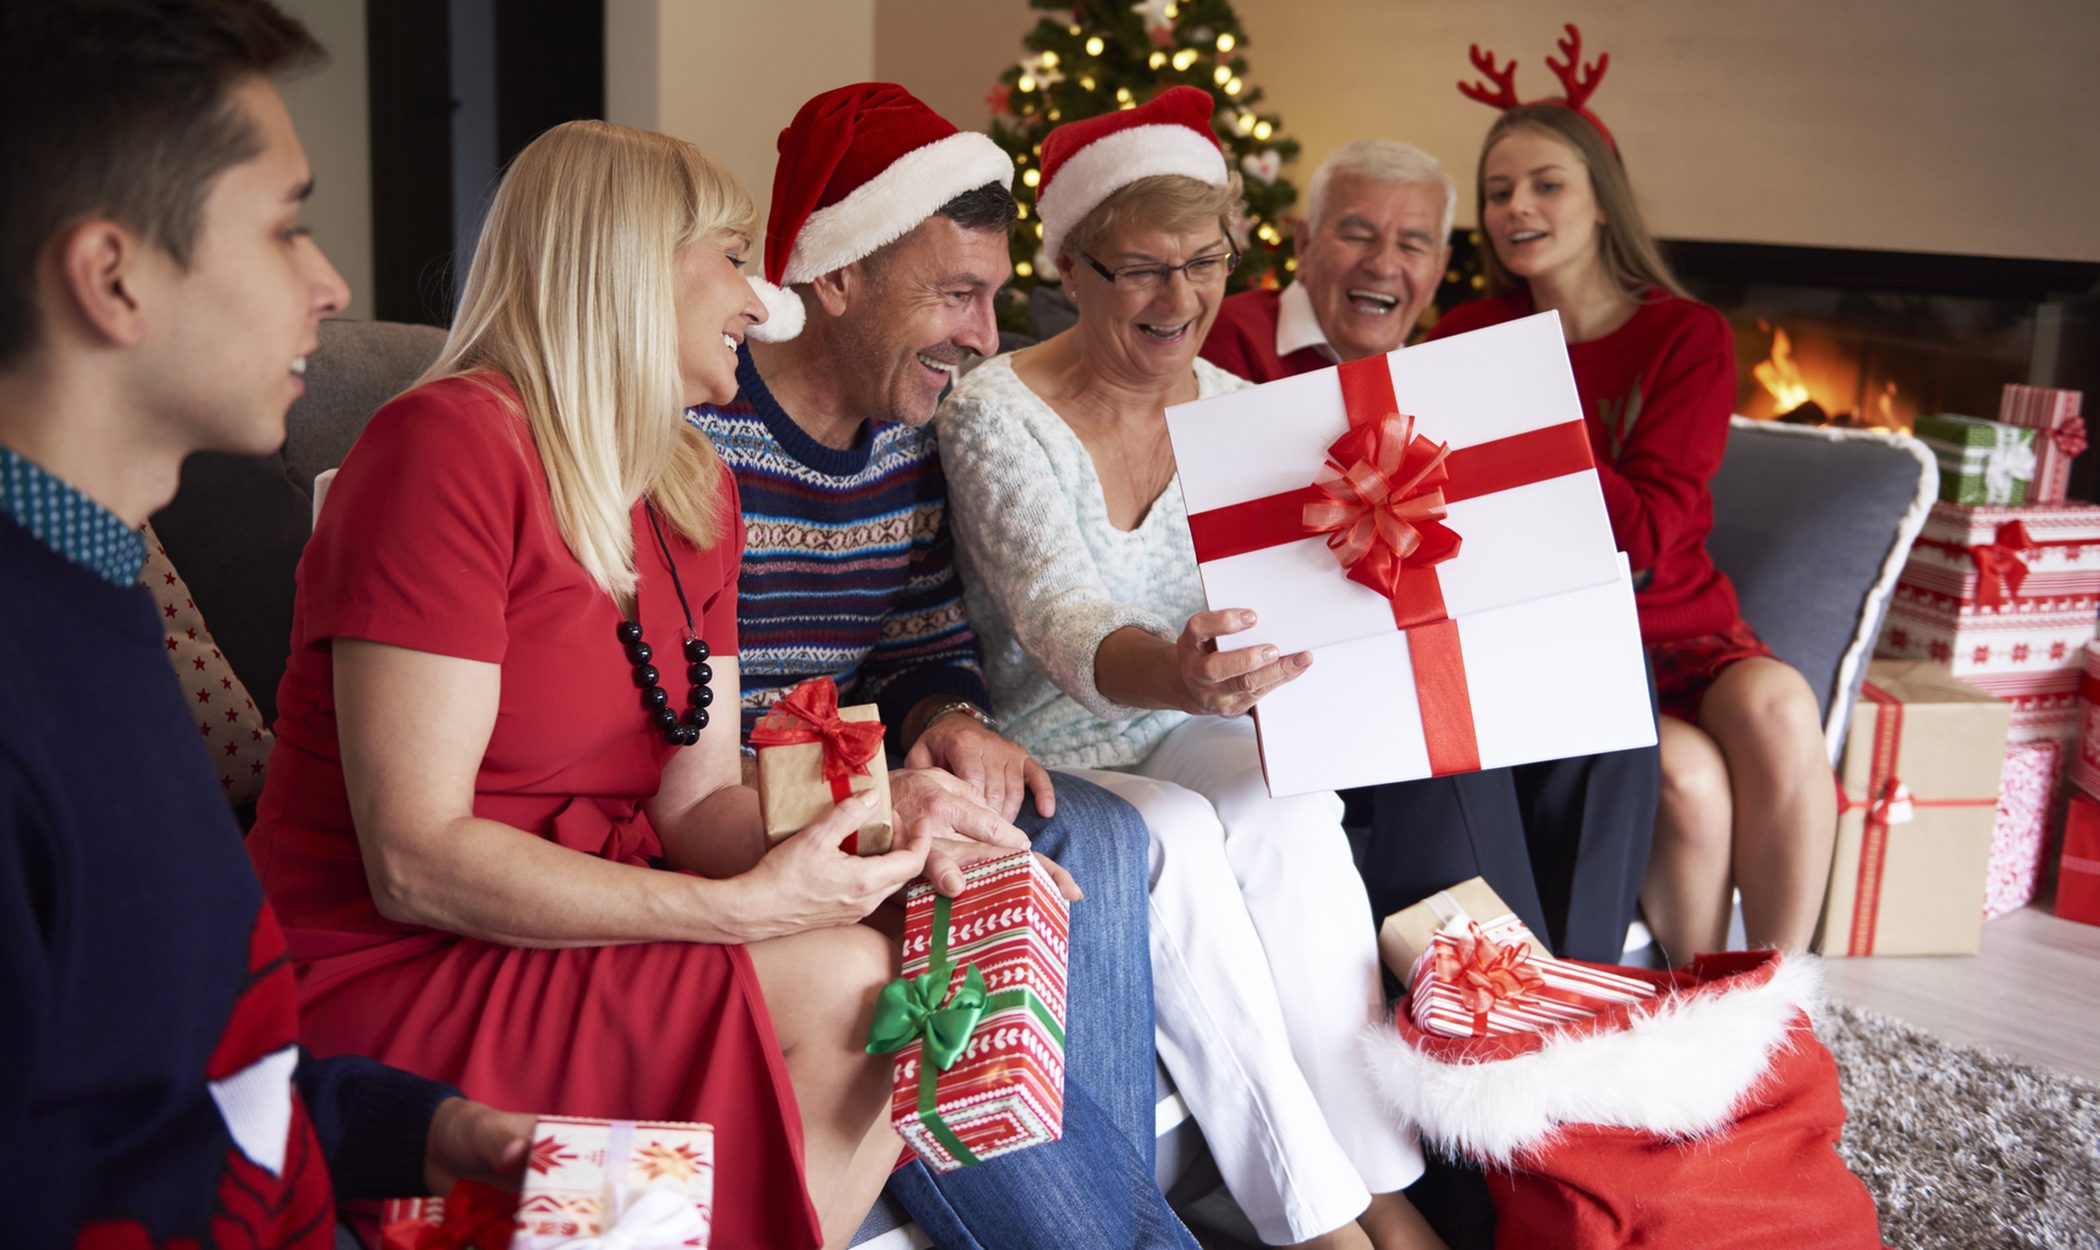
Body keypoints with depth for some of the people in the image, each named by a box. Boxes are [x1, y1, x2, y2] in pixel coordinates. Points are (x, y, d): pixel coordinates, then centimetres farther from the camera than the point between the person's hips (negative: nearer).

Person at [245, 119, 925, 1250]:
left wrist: (855, 834, -16)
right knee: (839, 982, -22)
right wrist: (744, 906, -26)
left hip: (592, 930, 8)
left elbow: (695, 802, 5)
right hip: (396, 978, -8)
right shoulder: (449, 445, -17)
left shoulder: (694, 486, 10)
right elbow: (416, 861, -22)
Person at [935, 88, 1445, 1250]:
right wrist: (1173, 675, -50)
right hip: (1046, 760, -3)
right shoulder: (996, 412, -12)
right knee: (1173, 834, -32)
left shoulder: (1237, 409, 3)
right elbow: (1062, 624, -26)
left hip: (1199, 746, 4)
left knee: (1289, 805, -28)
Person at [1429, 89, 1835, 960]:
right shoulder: (1466, 340, 6)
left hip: (1678, 622, 1)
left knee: (1775, 709, -32)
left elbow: (1647, 530, -9)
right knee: (1686, 774, -30)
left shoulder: (1687, 337, 2)